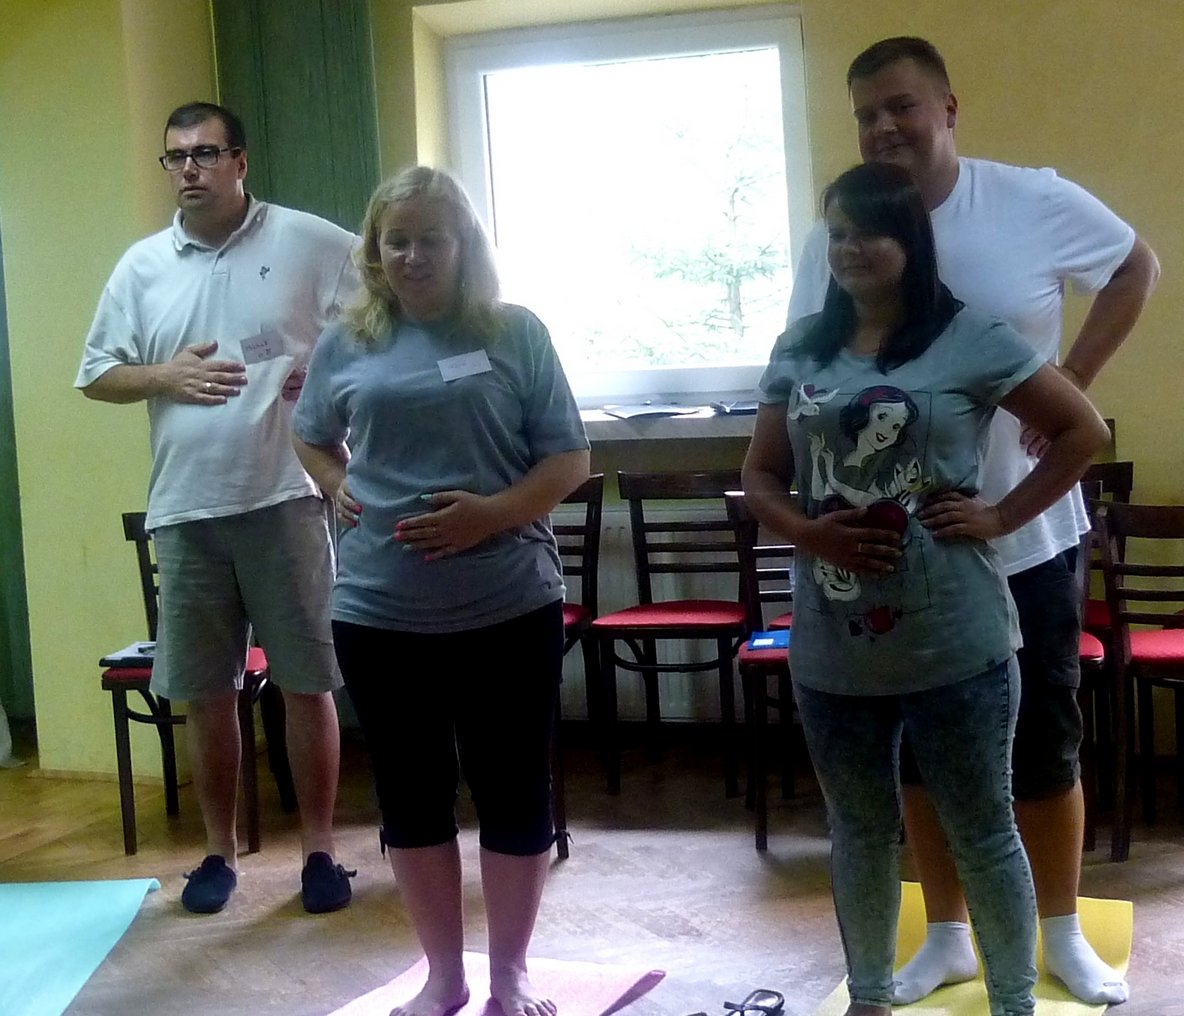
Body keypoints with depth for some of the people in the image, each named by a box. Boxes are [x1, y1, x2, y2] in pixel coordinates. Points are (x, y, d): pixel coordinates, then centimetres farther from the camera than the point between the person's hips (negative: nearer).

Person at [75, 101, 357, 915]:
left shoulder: (311, 244, -1)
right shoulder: (143, 266, 8)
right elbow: (95, 376, 11)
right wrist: (167, 375, -7)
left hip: (286, 500, -3)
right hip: (186, 510, 3)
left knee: (307, 684, 4)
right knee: (205, 692, 10)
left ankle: (320, 849, 18)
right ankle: (220, 850, 24)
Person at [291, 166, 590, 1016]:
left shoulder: (516, 333, -1)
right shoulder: (345, 344, 6)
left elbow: (570, 460, -1)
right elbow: (312, 438, 23)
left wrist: (495, 513, -17)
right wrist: (340, 489, 3)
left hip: (509, 608, -2)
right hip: (381, 613, 2)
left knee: (516, 797, 7)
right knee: (413, 802, 11)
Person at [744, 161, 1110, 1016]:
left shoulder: (970, 339, -6)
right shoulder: (799, 350, 6)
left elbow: (1084, 431, -1)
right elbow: (760, 477, 9)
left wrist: (1002, 516, -8)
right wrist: (808, 531, -10)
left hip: (955, 645, -4)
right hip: (833, 647, 4)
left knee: (983, 834, 9)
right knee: (860, 832, 19)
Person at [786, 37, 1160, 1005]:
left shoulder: (1035, 202, -8)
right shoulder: (836, 237, -5)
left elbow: (1138, 268, 8)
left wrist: (1069, 385, -3)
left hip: (1026, 535, -1)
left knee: (1044, 742, 11)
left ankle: (1063, 934, 32)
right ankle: (949, 937, 31)